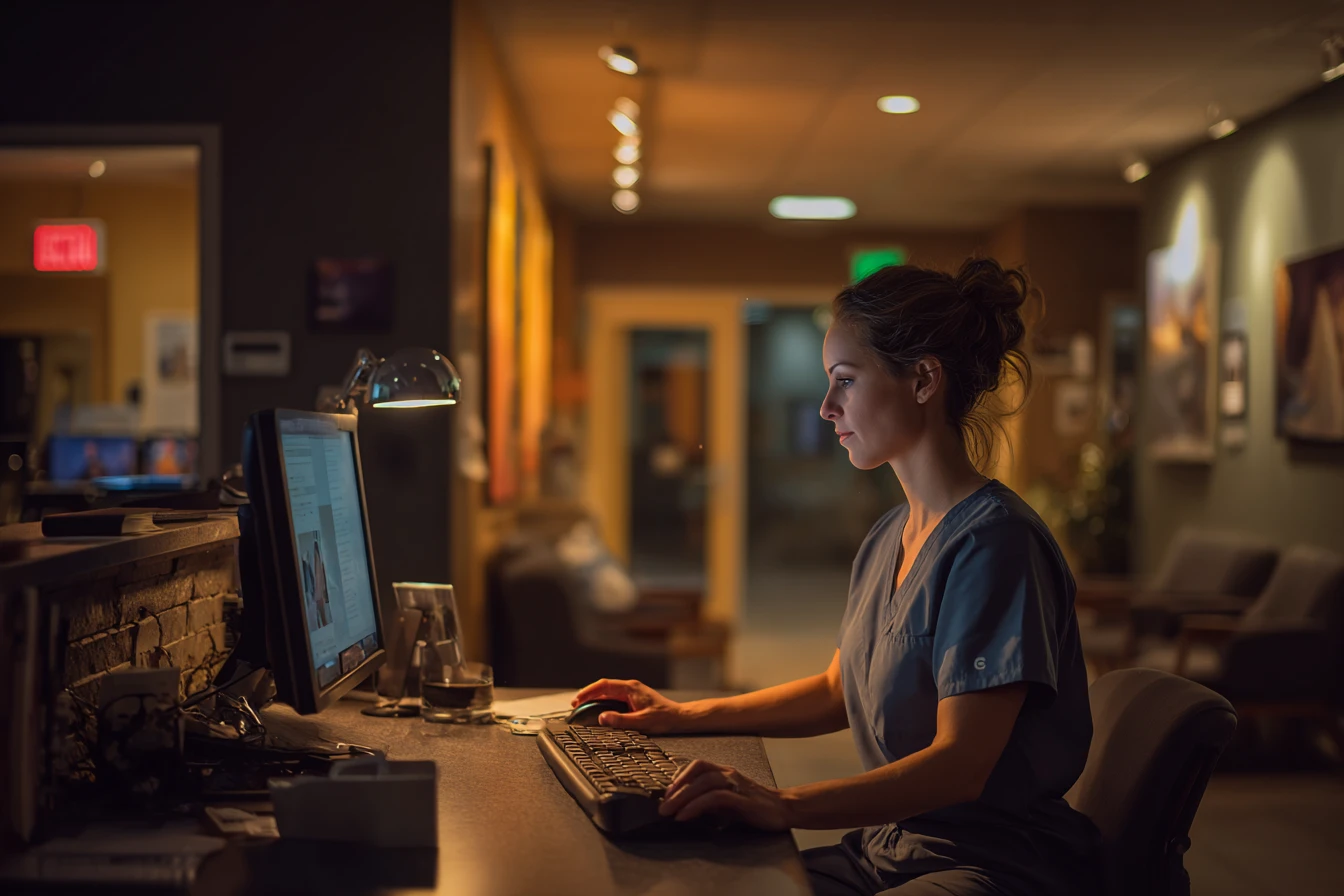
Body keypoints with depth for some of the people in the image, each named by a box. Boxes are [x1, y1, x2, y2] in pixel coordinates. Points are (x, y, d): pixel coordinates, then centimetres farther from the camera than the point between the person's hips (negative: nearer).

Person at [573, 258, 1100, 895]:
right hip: (888, 845, 8)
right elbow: (840, 691, 25)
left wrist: (783, 807, -35)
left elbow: (960, 763, -23)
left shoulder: (994, 543, -17)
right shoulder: (888, 539, 11)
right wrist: (684, 716, 17)